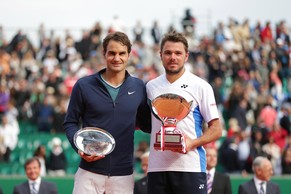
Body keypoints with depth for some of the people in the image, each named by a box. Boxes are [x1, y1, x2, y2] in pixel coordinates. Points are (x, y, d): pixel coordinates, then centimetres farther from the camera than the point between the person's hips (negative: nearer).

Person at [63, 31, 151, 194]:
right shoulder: (84, 86, 0)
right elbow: (71, 122, 6)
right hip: (89, 173, -2)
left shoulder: (138, 87, 6)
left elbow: (147, 125, 14)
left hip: (123, 175, 2)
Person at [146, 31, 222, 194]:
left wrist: (192, 143, -17)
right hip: (157, 167, 4)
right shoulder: (151, 86, 13)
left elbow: (216, 129, -1)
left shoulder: (200, 86, 1)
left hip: (190, 166, -4)